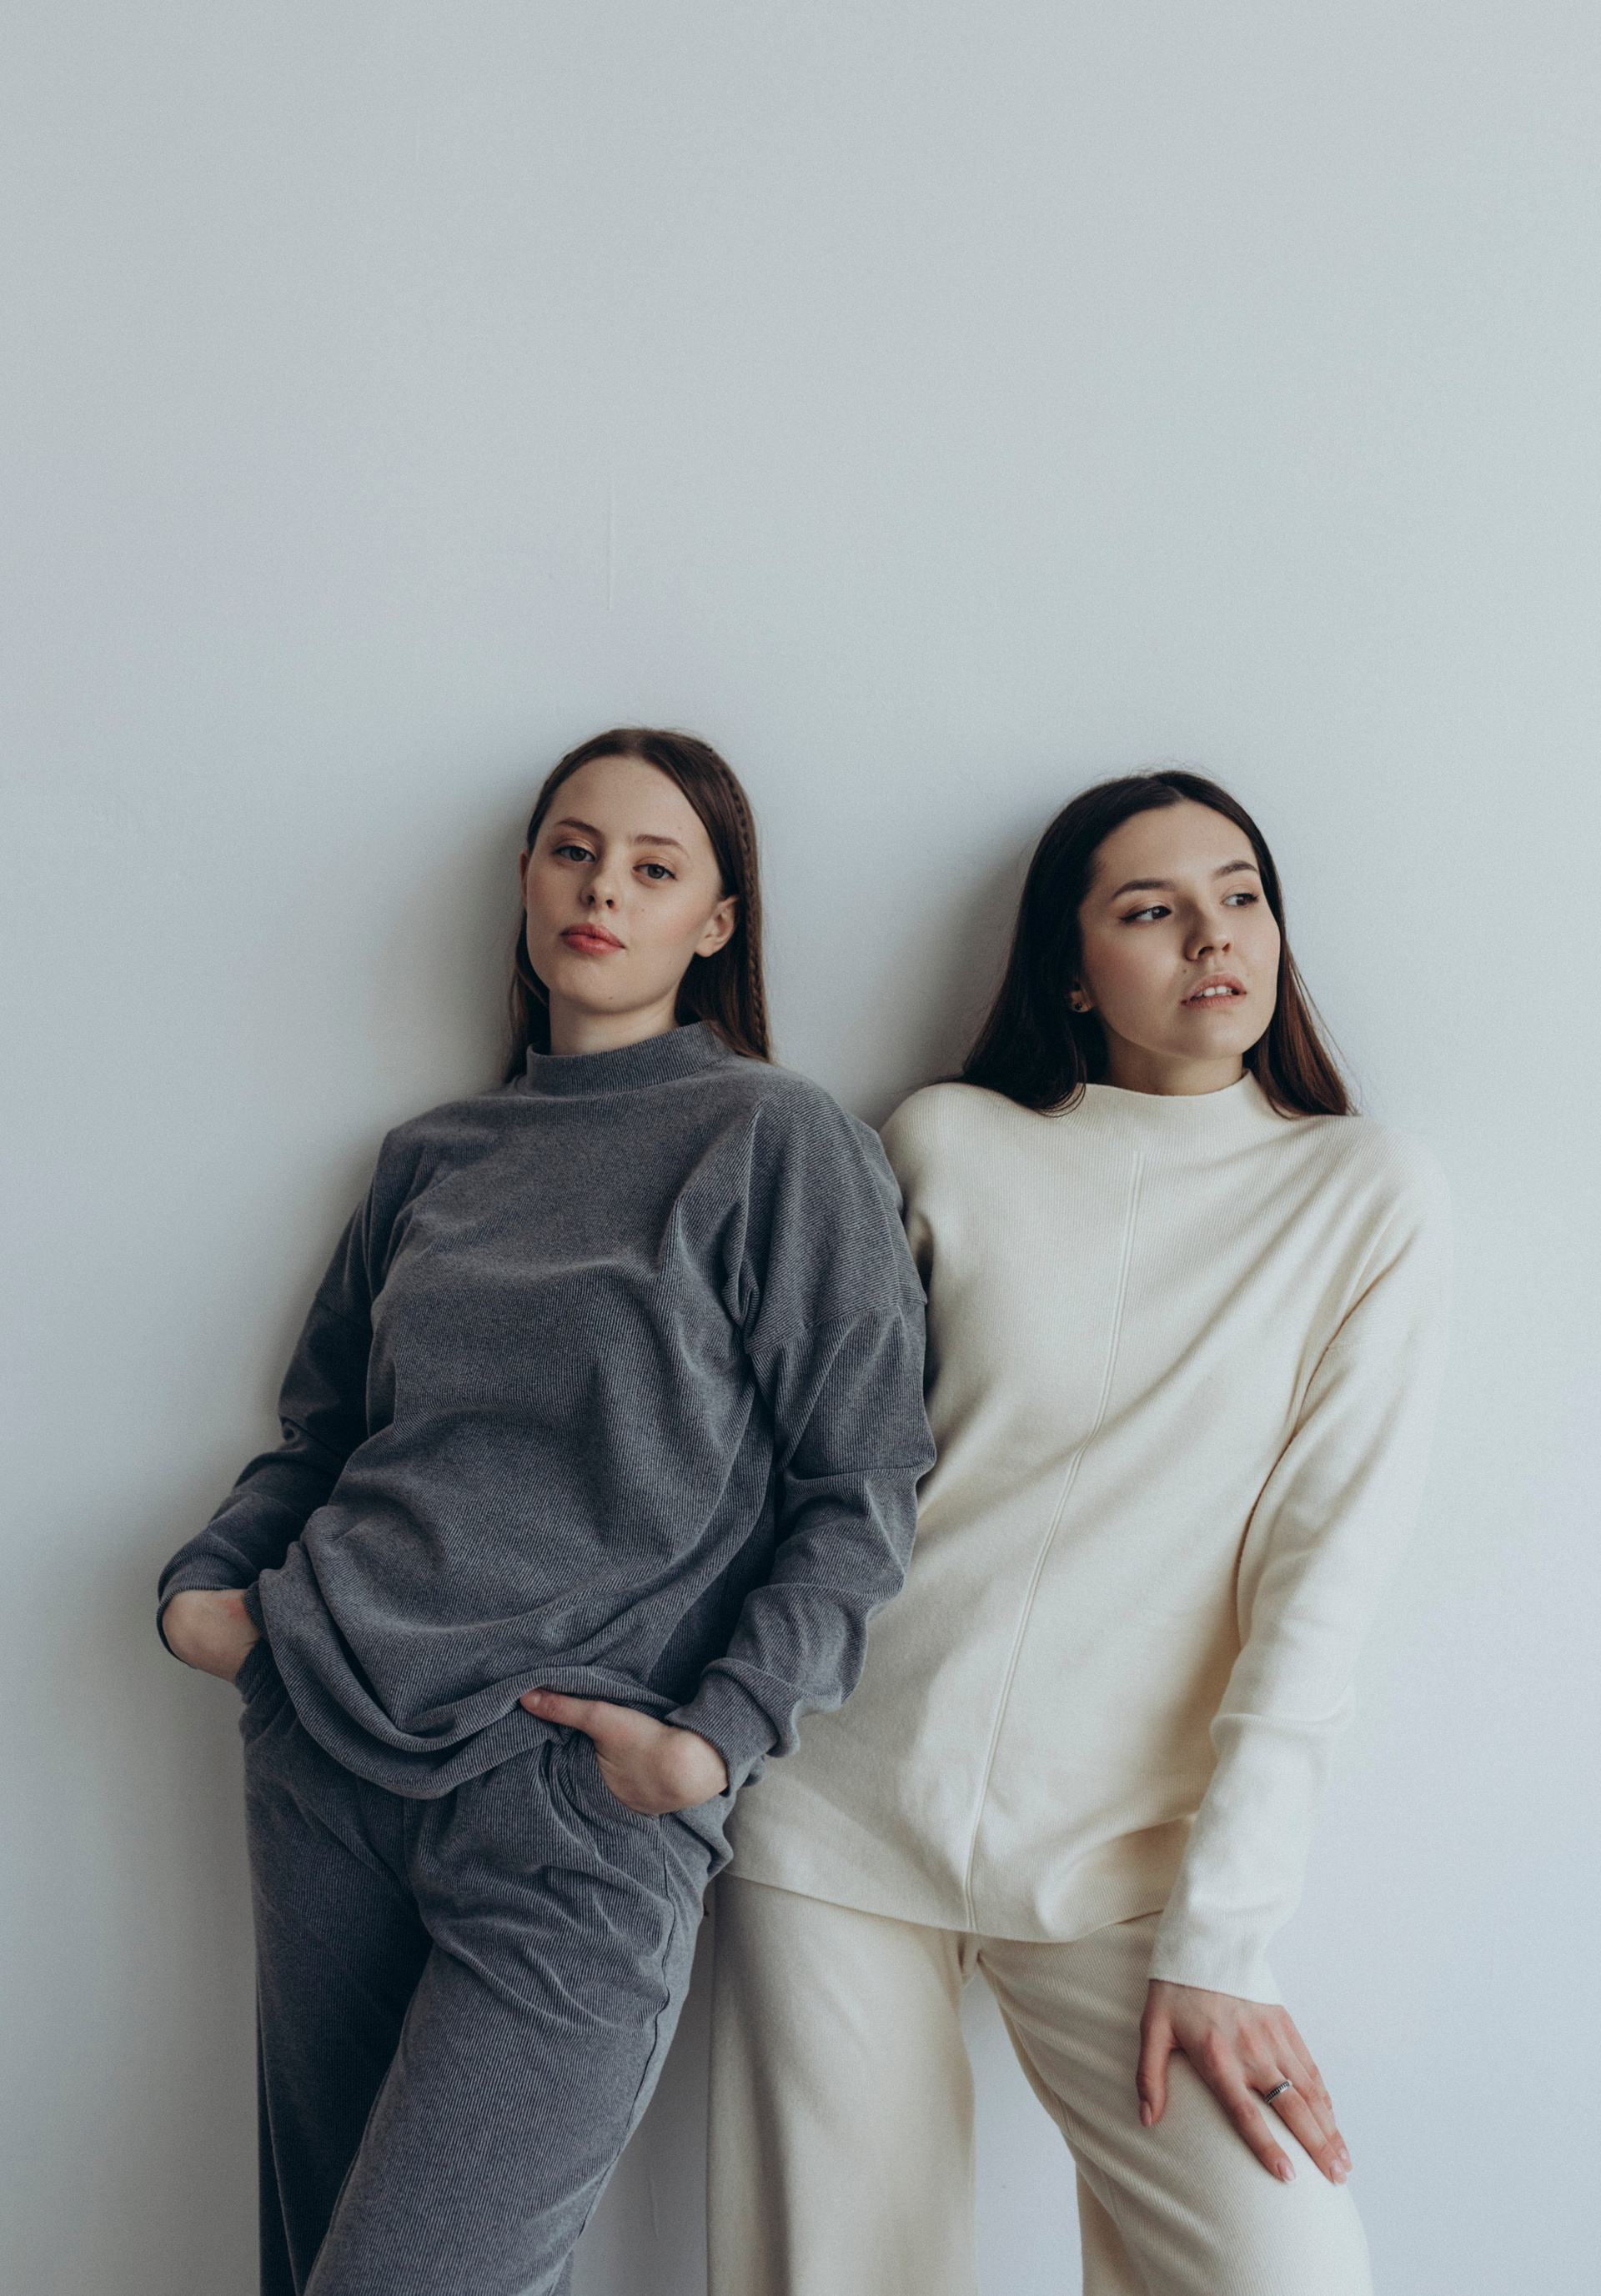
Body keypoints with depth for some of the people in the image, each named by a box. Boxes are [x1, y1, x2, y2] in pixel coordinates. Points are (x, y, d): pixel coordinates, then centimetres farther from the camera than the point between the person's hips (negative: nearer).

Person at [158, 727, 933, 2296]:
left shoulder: (780, 1142, -2)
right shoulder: (431, 1159, 13)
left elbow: (860, 1490, -5)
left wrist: (719, 1735, -14)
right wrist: (207, 1579, 5)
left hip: (582, 1810, -5)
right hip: (325, 1763, 5)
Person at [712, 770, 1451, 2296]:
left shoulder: (1367, 1198, 1)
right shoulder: (946, 1146, 4)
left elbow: (1322, 1578, -5)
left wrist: (1218, 1936, -10)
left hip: (1123, 1853, -1)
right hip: (839, 1812, 1)